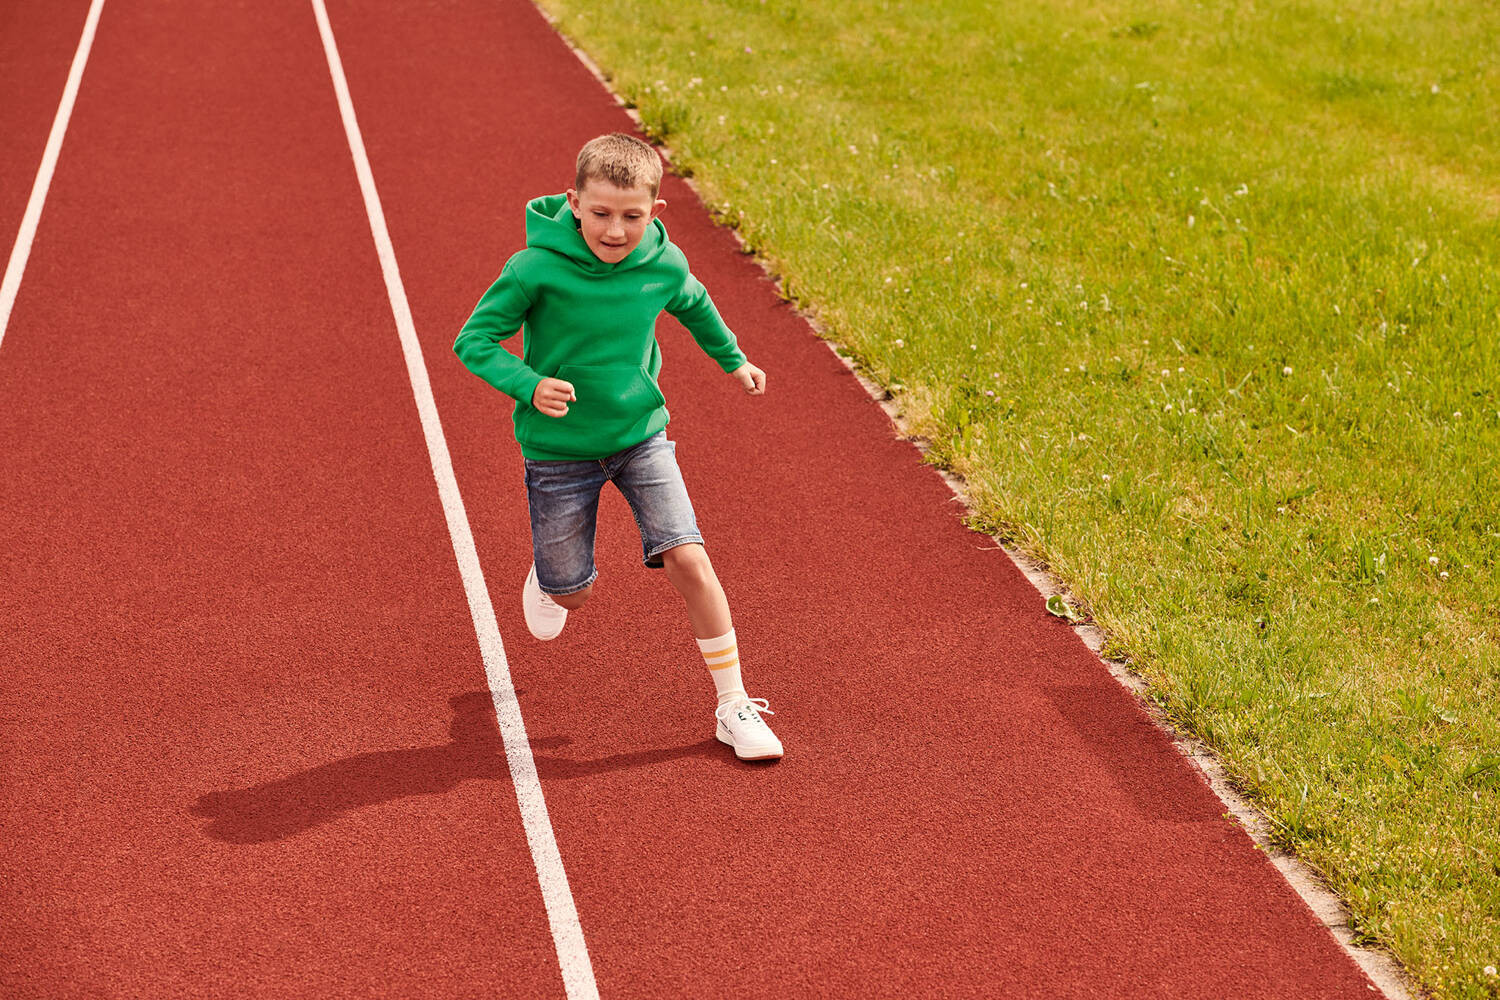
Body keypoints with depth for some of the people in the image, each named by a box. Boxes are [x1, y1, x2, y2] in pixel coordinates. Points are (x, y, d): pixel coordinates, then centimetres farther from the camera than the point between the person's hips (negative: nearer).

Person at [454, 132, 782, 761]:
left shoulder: (665, 265, -10)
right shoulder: (538, 268, -21)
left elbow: (694, 306, 14)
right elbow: (473, 341, -15)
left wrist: (732, 360, 29)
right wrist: (530, 385, -32)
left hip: (640, 435, 2)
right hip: (558, 450, -2)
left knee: (688, 561, -12)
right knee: (572, 594, 8)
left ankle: (734, 707, 1)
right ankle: (547, 574, 49)